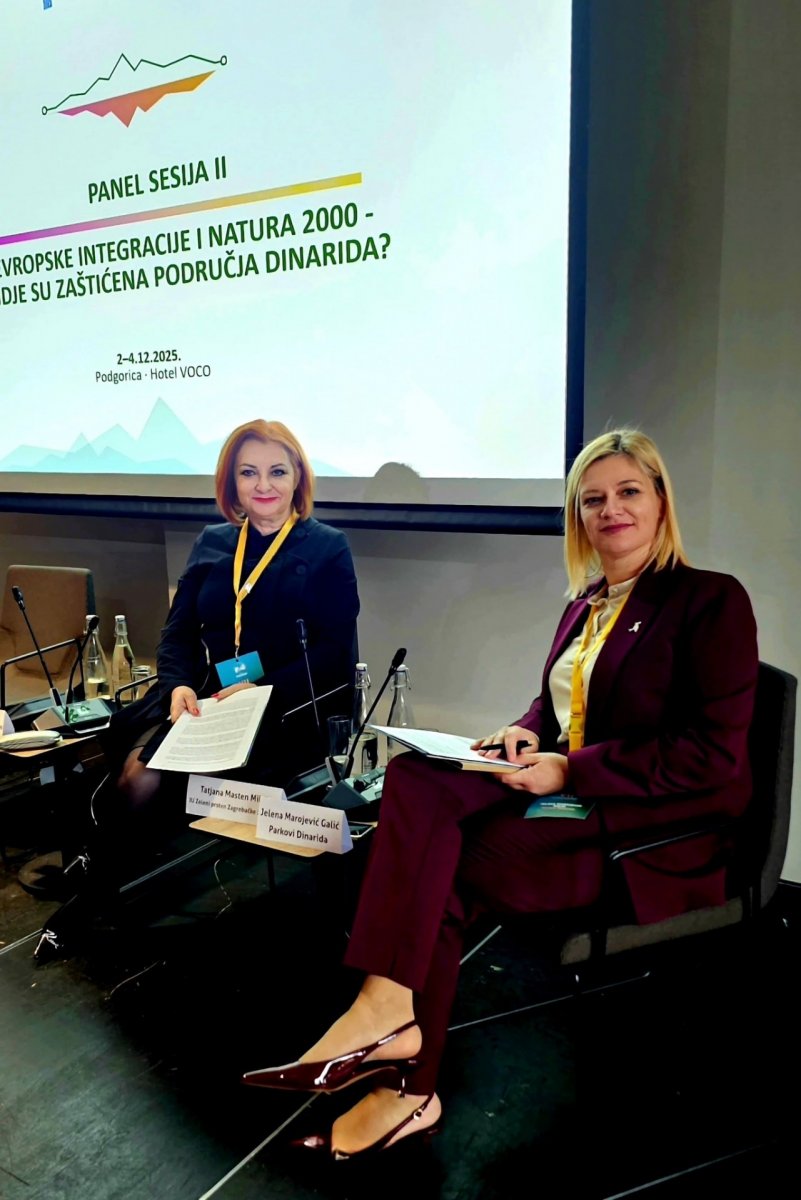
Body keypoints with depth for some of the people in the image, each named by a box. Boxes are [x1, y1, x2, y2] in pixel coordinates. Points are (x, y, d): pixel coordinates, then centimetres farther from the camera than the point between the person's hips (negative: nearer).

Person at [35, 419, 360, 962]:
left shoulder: (327, 547, 1)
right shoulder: (211, 544, 15)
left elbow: (336, 651, -7)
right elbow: (178, 632, 12)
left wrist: (262, 689, -20)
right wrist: (179, 685, -9)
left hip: (288, 712, -4)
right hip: (204, 701, 4)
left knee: (153, 783, -24)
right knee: (138, 772, -26)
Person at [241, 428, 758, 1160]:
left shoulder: (711, 602, -8)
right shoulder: (587, 602, 14)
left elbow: (714, 754, -15)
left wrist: (571, 770, -20)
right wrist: (526, 732, -2)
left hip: (655, 828, -7)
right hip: (567, 797, 7)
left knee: (440, 872, -24)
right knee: (413, 779, -20)